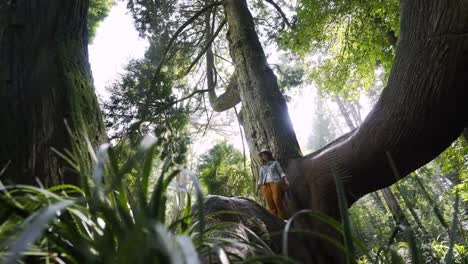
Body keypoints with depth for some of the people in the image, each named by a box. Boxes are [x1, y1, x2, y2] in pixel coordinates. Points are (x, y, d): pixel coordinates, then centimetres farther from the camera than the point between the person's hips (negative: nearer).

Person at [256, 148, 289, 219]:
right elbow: (260, 179, 23)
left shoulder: (275, 163, 17)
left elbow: (281, 172, 8)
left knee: (277, 200, -19)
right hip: (265, 185, 3)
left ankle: (283, 219, -16)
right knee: (270, 202, -11)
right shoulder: (262, 167, 25)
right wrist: (257, 190, 13)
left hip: (275, 182, -3)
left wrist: (286, 180, -8)